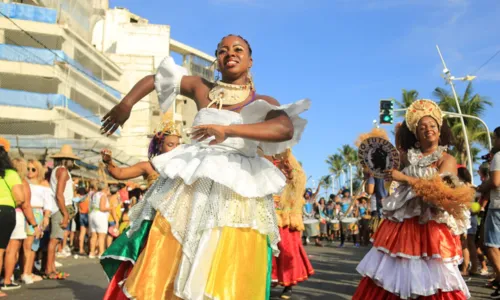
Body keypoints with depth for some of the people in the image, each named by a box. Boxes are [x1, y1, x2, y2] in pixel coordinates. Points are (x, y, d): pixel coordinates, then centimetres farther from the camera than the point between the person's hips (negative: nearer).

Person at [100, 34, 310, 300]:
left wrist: (228, 130, -28)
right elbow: (154, 78, 23)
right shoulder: (201, 88, 12)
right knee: (167, 269, 4)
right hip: (190, 186, 3)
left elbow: (285, 129, -19)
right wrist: (125, 105, 7)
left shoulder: (262, 103, 2)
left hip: (236, 192, -3)